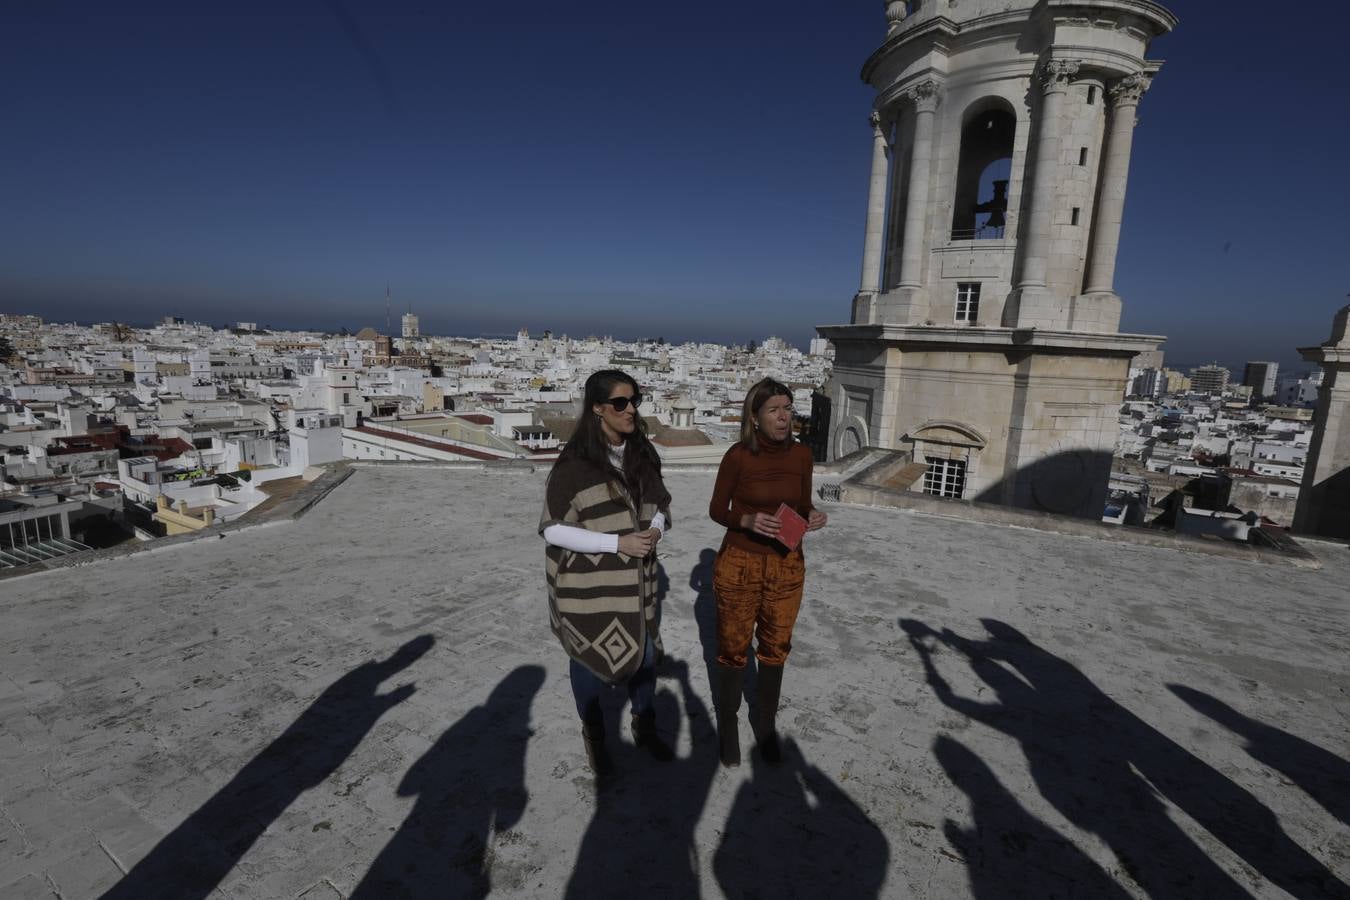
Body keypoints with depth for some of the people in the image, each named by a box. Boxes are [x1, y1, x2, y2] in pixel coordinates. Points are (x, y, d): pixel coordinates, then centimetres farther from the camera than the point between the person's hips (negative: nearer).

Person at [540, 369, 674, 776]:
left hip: (636, 581, 5)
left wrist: (654, 530, -11)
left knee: (645, 655, 19)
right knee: (590, 660, 15)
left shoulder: (642, 454, -1)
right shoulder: (574, 463, -19)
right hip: (588, 586, -5)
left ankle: (644, 727, 47)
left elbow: (659, 504, 11)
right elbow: (553, 529, -17)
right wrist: (616, 543, -23)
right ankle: (595, 739, 43)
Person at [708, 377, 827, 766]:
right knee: (734, 648, 12)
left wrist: (814, 515, -15)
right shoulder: (738, 456, -15)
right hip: (739, 564, -3)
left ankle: (766, 724, 39)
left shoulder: (801, 454, -4)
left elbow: (801, 507, 7)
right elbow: (716, 510, -6)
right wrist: (748, 521, -25)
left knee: (775, 649, 16)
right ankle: (728, 723, 36)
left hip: (787, 566, 3)